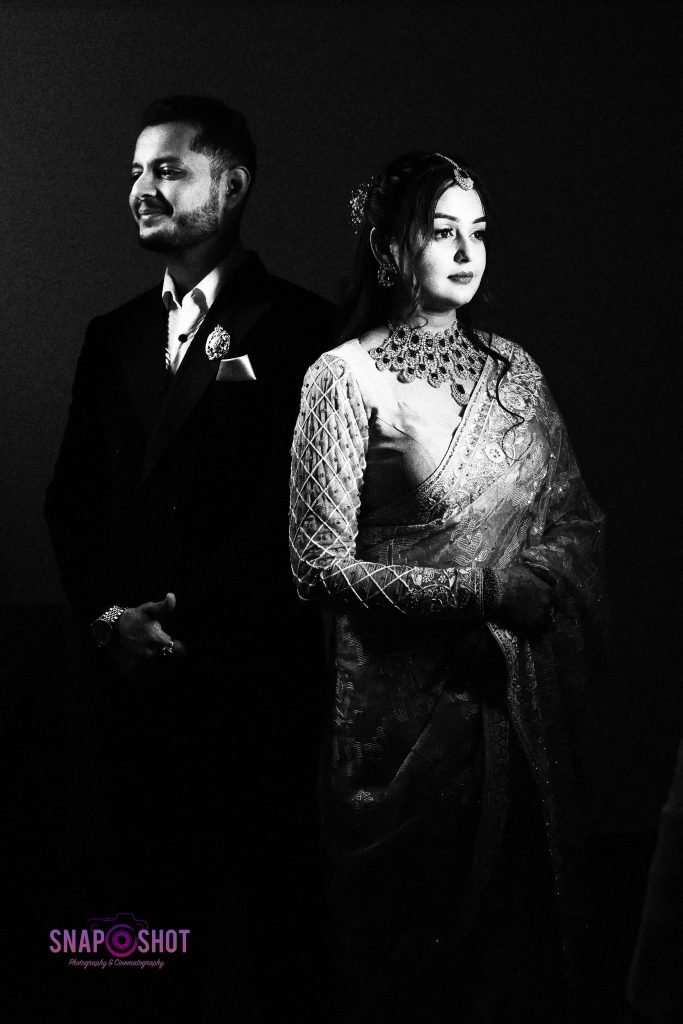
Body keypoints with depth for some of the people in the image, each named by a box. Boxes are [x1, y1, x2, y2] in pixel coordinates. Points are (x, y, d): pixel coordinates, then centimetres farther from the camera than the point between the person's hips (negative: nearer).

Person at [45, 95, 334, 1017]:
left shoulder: (299, 328, -2)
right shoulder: (113, 337, 16)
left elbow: (296, 504, -10)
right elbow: (71, 497, 14)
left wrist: (187, 619, -12)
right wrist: (106, 614, -2)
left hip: (247, 676, -5)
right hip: (127, 669, 5)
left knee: (250, 923, 1)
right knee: (133, 913, 7)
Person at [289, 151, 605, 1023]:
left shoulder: (512, 369, 9)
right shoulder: (347, 376, -8)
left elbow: (579, 518, 12)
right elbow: (320, 567, -13)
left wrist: (545, 573, -10)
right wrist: (478, 590, -19)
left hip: (525, 697, 5)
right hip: (411, 702, -5)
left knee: (528, 918, 14)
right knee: (417, 944, 7)